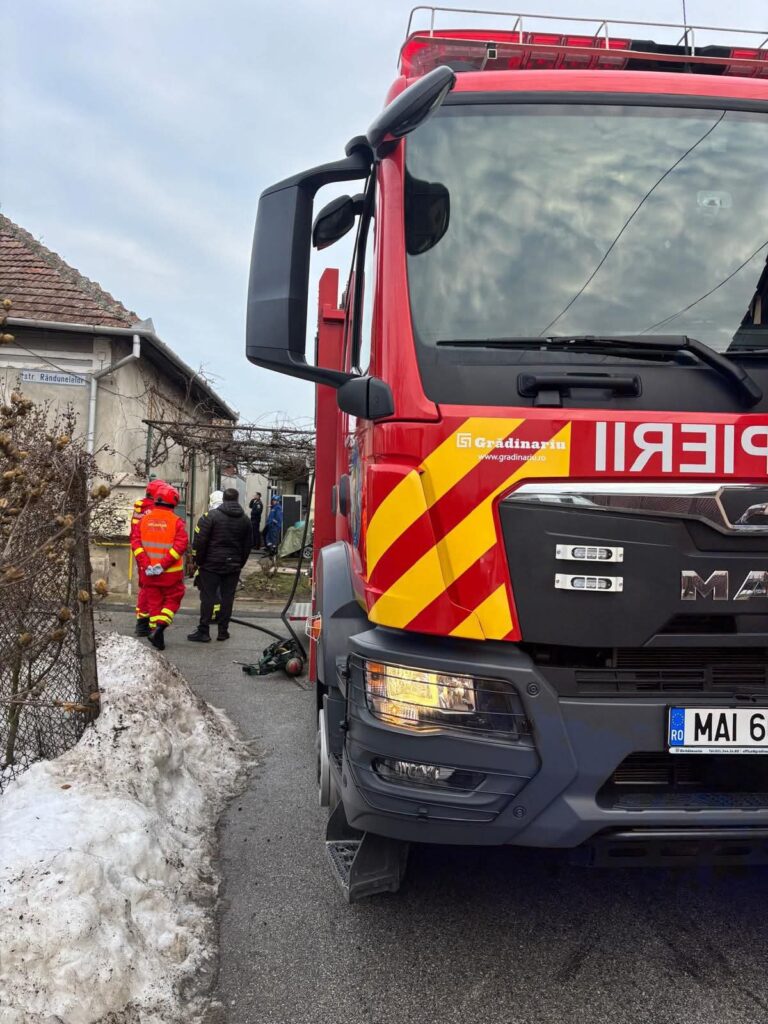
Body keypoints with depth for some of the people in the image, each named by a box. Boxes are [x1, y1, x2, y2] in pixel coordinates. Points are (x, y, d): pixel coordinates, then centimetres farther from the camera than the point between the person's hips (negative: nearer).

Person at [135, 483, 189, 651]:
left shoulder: (145, 519, 1)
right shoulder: (176, 521, -10)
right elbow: (181, 545, -20)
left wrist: (145, 565, -9)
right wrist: (163, 564, -18)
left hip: (149, 572, 3)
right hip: (171, 573, -3)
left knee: (154, 602, 15)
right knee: (172, 600, 11)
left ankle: (154, 630, 13)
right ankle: (160, 626, -8)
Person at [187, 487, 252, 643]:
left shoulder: (211, 516, -8)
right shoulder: (245, 520, 7)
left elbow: (200, 542, -10)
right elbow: (247, 546, 11)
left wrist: (199, 561, 0)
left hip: (211, 565, -3)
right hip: (233, 566, 4)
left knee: (208, 596, 1)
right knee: (227, 597, 8)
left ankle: (203, 631, 2)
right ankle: (223, 631, 12)